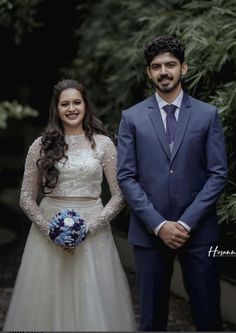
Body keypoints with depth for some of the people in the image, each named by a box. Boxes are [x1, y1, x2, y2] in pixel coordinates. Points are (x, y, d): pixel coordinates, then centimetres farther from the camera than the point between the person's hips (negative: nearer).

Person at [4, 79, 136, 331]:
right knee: (49, 303, 5)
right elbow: (26, 198, 4)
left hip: (93, 233, 0)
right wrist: (51, 230, -8)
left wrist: (89, 226, -10)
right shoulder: (41, 146, 2)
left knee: (93, 303, 4)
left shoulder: (103, 144, 1)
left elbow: (119, 195, 1)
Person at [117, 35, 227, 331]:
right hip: (149, 232, 0)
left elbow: (218, 174, -1)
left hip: (198, 231, 0)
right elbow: (126, 177, -1)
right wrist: (159, 224, -9)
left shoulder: (207, 114, 4)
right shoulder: (132, 117, 4)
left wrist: (186, 222, -10)